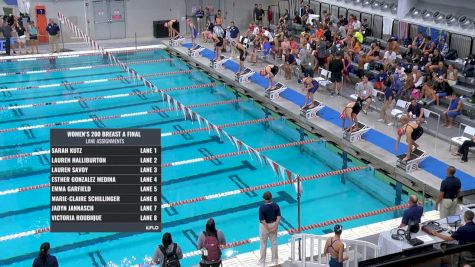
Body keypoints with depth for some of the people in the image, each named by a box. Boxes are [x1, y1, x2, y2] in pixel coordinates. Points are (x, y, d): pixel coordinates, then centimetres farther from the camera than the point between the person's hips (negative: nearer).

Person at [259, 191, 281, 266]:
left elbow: (262, 220, -24)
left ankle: (262, 261, 24)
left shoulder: (262, 208, -22)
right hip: (273, 225, 4)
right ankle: (275, 260, 31)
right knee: (274, 243, 18)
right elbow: (278, 217, -12)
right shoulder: (276, 206, -10)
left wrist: (268, 229, -16)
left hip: (264, 226, -3)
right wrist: (275, 227, -14)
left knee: (263, 244, 12)